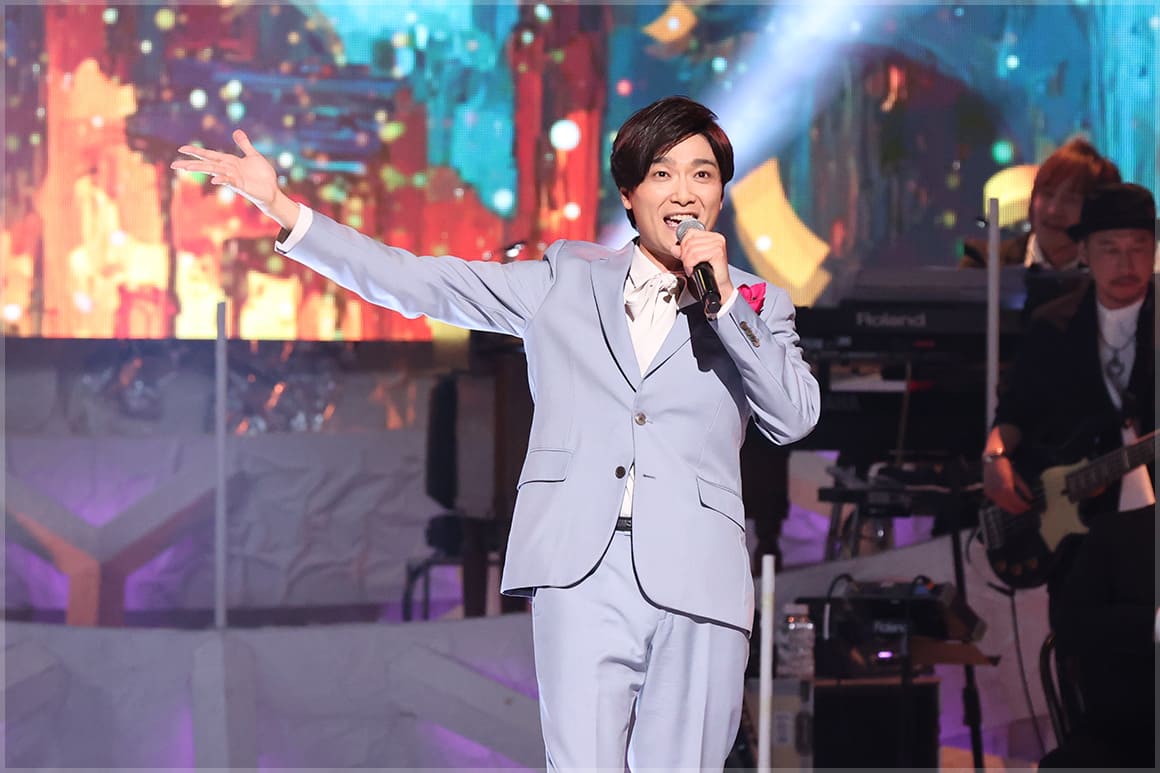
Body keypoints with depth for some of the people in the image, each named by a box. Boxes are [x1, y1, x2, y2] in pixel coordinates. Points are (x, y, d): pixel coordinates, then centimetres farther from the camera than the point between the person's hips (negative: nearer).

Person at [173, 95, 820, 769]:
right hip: (581, 571, 0)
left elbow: (796, 417, 2)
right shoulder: (569, 277, 18)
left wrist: (723, 298, -4)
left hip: (696, 581, 1)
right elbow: (417, 283, 16)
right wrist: (282, 209, 11)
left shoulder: (756, 304, 17)